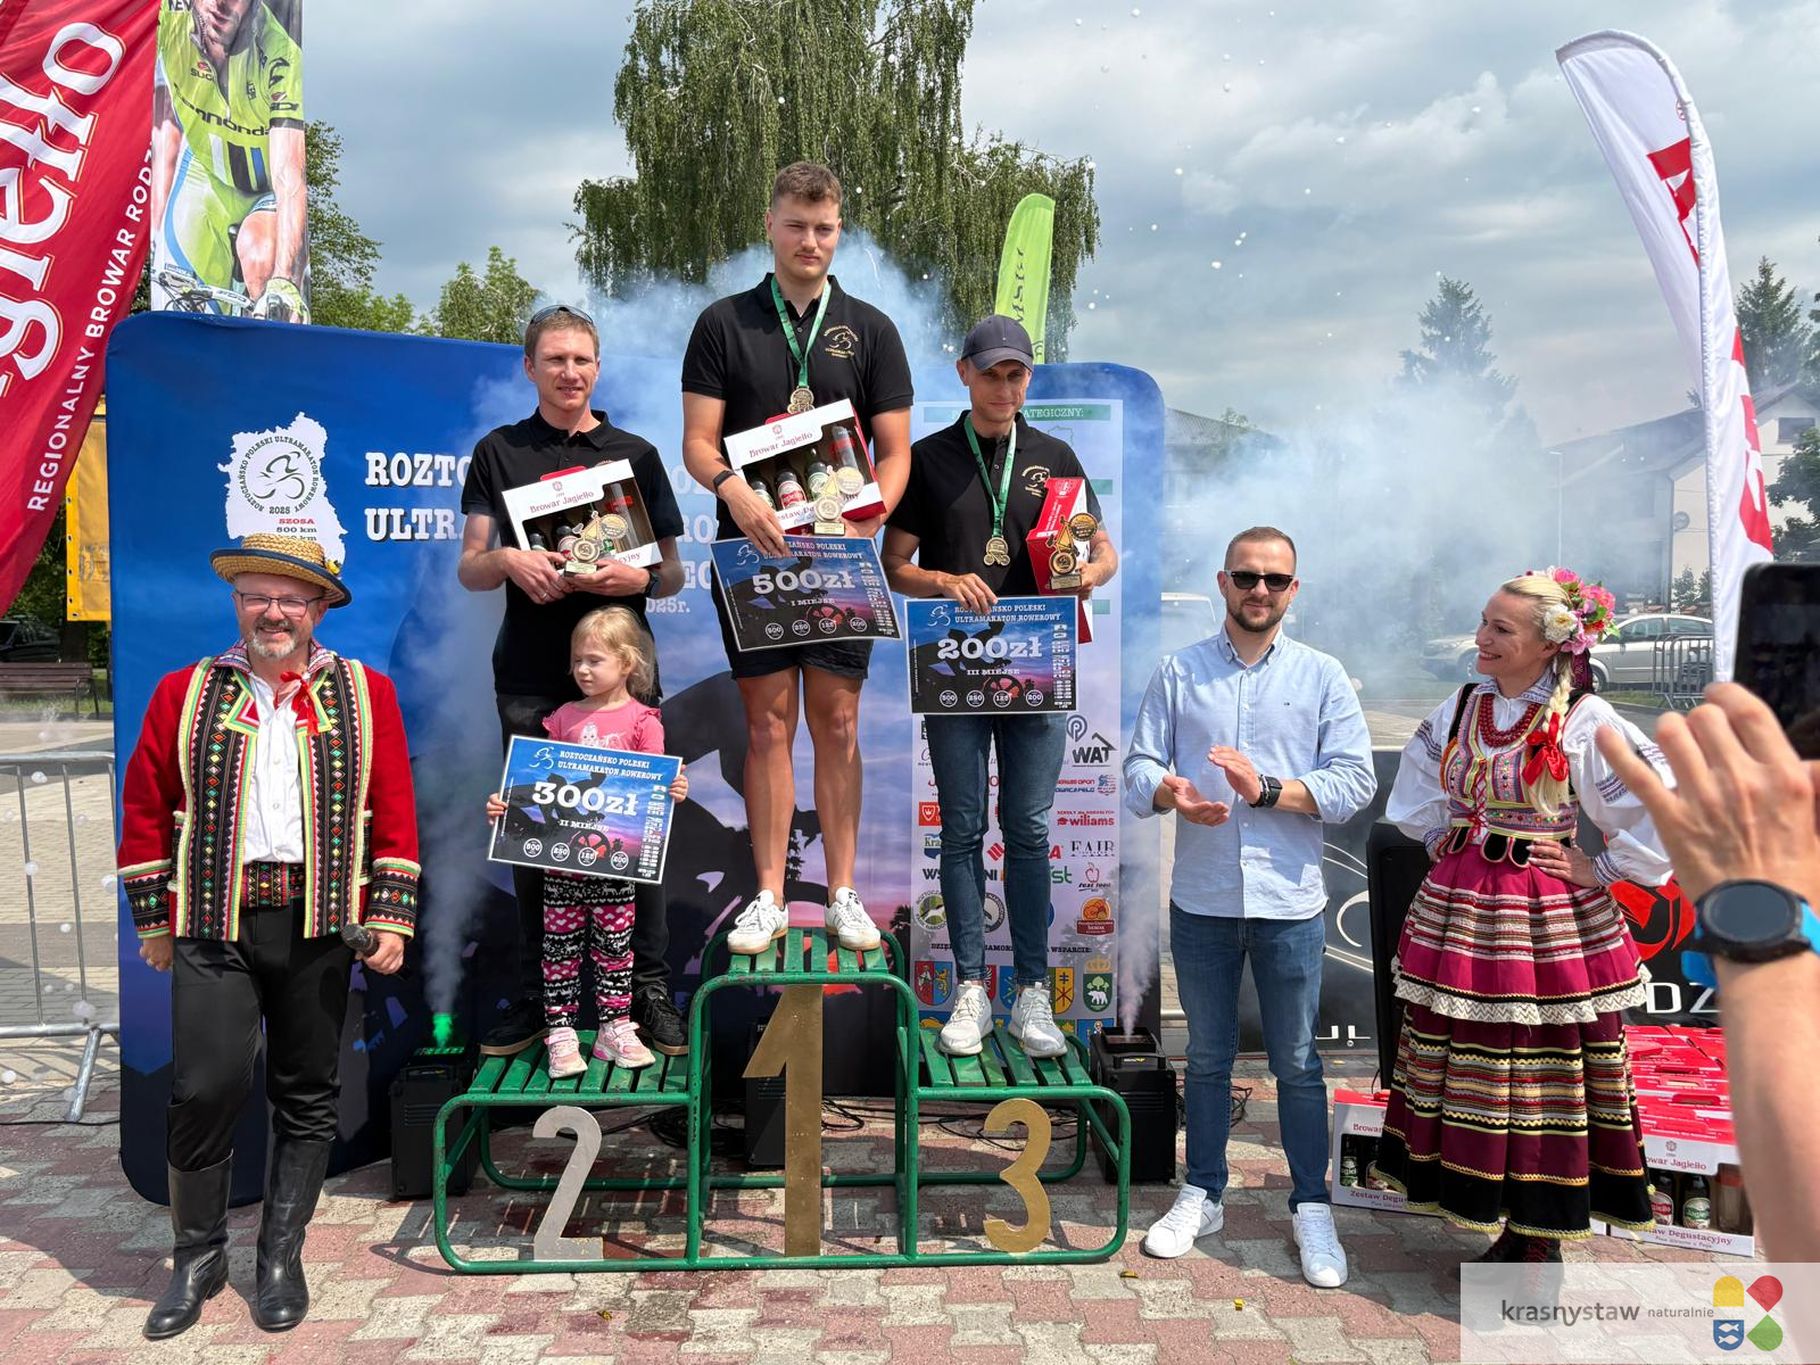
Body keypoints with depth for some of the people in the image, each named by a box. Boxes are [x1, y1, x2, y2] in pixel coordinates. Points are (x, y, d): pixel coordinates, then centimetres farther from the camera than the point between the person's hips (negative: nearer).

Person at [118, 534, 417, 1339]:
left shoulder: (365, 695, 6)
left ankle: (281, 1258, 24)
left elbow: (396, 813, 4)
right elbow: (145, 807, 9)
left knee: (308, 1095, 8)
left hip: (320, 922, 1)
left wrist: (390, 916, -2)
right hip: (213, 921, 0)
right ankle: (198, 1257, 18)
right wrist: (153, 918, 6)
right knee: (205, 1086, -4)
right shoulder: (184, 692, 7)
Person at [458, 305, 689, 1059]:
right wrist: (507, 559, -14)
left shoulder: (636, 454, 10)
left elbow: (673, 576, 10)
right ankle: (535, 996, 17)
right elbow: (469, 569, 8)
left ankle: (649, 991, 10)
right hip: (530, 677, 0)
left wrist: (638, 577, -12)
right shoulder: (499, 452, 11)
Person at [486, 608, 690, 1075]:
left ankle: (616, 1027, 21)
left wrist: (673, 791, -26)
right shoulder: (564, 717, 8)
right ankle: (560, 1035, 16)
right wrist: (505, 802, -4)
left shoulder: (641, 720, -2)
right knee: (560, 945, 7)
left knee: (614, 944, 9)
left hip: (614, 859, -2)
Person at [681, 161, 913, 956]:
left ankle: (842, 892, 14)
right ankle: (769, 897, 12)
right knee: (767, 722, 4)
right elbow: (697, 440, 0)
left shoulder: (869, 329, 8)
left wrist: (868, 518, -15)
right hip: (753, 550, 0)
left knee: (837, 723, 5)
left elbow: (894, 449, 5)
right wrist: (731, 489, -22)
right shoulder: (723, 323, 6)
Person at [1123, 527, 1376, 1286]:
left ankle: (1311, 1209, 24)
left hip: (1289, 903, -1)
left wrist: (1266, 790, -19)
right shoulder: (1178, 673, 3)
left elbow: (1354, 782, -6)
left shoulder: (1323, 677, 1)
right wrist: (1169, 792, -23)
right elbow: (1138, 768, -1)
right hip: (1201, 901, 1)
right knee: (1208, 1057, 15)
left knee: (1297, 1062, 9)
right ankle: (1201, 1196, 30)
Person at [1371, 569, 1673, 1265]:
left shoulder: (1586, 722, -12)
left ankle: (1541, 1240, 19)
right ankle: (1511, 1231, 27)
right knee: (1466, 1063, 11)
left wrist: (1603, 871, -9)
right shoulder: (1461, 708, 6)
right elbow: (1415, 795, 21)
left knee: (1542, 1072, 4)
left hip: (1544, 920, -6)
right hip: (1458, 911, 6)